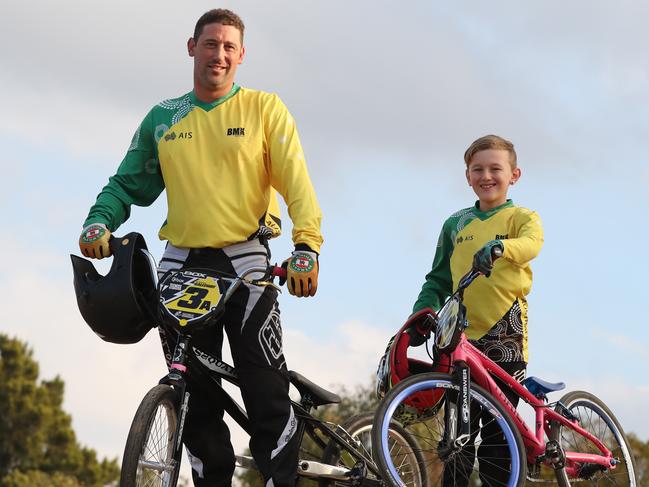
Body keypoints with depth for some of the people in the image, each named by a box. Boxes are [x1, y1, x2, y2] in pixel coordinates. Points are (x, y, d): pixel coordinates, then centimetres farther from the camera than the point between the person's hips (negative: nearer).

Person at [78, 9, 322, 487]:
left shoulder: (263, 108, 3)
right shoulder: (162, 119, 14)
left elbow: (296, 181, -6)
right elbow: (128, 183, 14)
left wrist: (307, 246, -22)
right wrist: (99, 222, -7)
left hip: (244, 262, -3)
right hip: (182, 265, 3)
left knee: (266, 390, -11)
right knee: (195, 399, 3)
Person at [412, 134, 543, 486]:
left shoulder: (522, 217, 6)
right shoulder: (455, 225, 17)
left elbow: (531, 243, -17)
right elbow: (438, 280, 21)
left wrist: (499, 246, -39)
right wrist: (420, 313, 3)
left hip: (504, 337, -3)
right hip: (461, 336, 3)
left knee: (497, 435, -4)